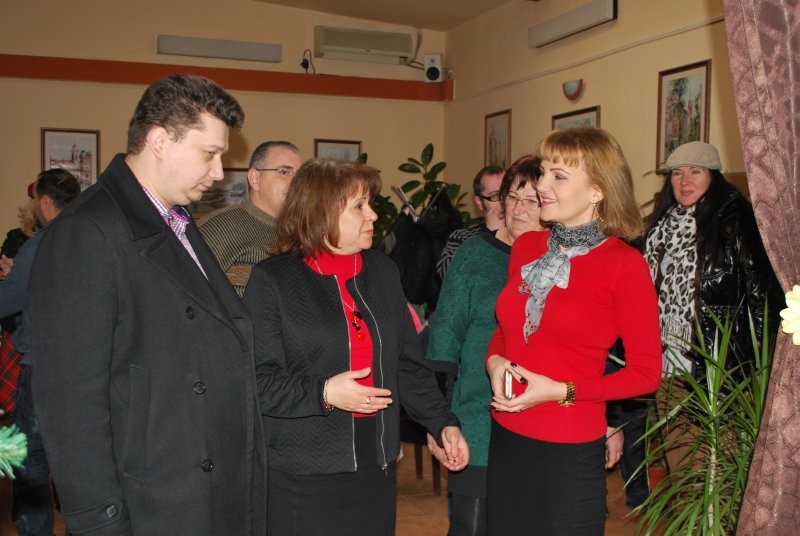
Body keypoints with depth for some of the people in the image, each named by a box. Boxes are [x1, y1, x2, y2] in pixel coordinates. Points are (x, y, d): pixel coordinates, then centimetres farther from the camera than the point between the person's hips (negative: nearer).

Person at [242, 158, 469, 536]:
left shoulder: (382, 270, 8)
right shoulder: (272, 279, -8)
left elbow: (407, 363, 11)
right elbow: (258, 380, -13)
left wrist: (442, 423, 5)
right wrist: (323, 393, -24)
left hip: (376, 466, 5)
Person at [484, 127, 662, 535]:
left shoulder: (625, 265, -12)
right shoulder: (525, 247, 3)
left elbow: (646, 372, -9)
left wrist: (561, 391, -17)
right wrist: (494, 360, -5)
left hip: (571, 452, -5)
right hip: (505, 439, 5)